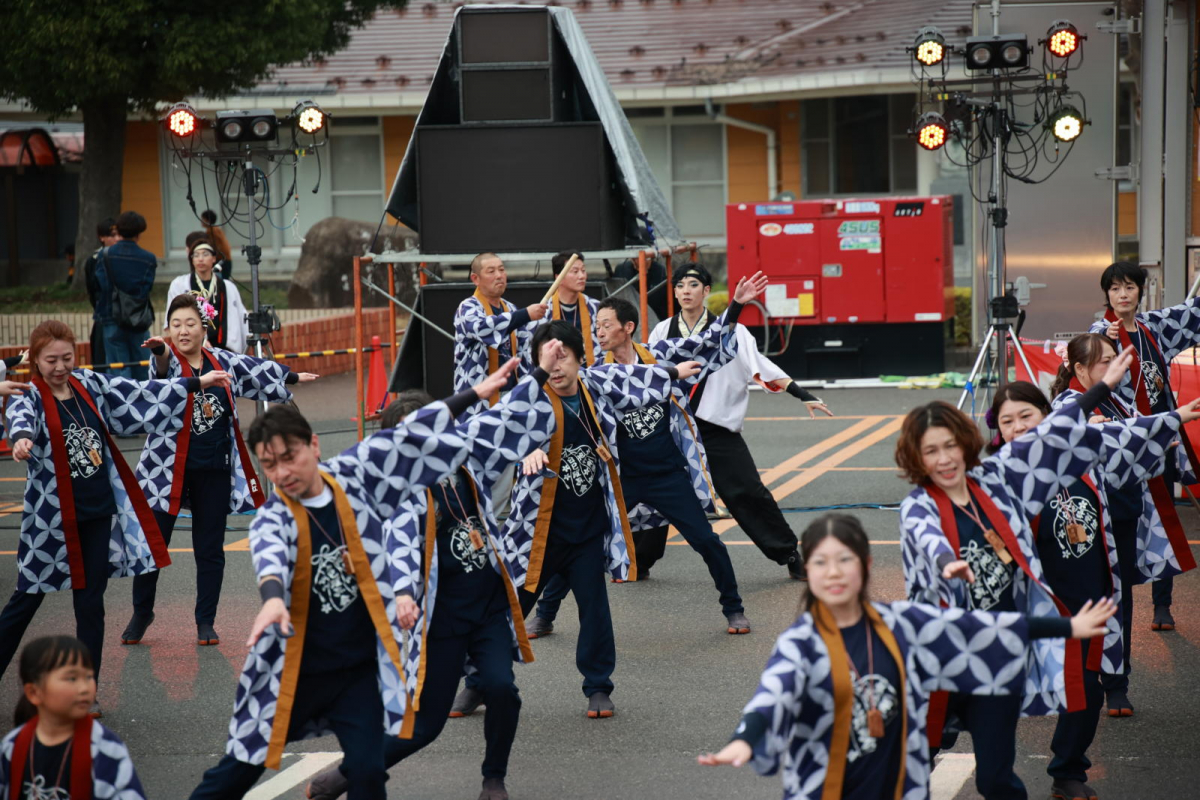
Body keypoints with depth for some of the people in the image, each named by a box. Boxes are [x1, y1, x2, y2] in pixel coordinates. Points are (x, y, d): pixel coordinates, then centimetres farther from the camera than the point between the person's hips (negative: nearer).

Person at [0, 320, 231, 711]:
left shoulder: (91, 385, 4)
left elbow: (141, 397, 12)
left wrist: (197, 383, 12)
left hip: (98, 514, 4)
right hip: (51, 519, -4)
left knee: (90, 605, 8)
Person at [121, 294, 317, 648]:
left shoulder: (222, 362, 5)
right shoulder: (167, 362, -7)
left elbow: (255, 370, 22)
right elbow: (165, 368, -30)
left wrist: (291, 377, 35)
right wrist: (160, 351, -53)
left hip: (214, 471, 3)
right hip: (168, 468, -3)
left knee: (210, 549, 6)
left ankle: (205, 621, 17)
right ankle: (141, 613, 22)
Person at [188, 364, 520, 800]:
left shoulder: (352, 477, -3)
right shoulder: (272, 517, -14)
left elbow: (408, 439, 4)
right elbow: (270, 552, -36)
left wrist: (474, 394, 7)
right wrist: (273, 597, -58)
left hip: (361, 668, 2)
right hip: (293, 671, -2)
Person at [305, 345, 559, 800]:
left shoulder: (466, 459, 2)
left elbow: (505, 422, 10)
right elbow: (399, 538, -29)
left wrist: (540, 376, 3)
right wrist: (403, 591, -45)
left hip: (491, 604, 4)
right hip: (442, 614, -4)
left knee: (500, 687, -18)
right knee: (426, 720, -1)